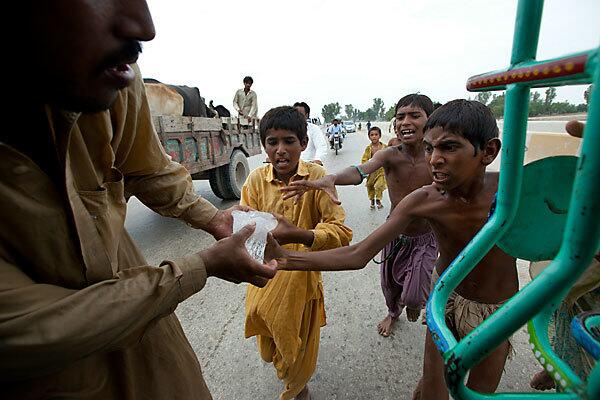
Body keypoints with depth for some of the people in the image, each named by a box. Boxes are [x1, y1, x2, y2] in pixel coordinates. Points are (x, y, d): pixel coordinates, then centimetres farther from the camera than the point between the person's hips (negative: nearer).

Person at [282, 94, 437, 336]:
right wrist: (331, 178, -61)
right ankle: (392, 313, 57)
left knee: (413, 297, -4)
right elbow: (361, 171, -42)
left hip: (426, 239, -1)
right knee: (389, 283, 20)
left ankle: (414, 301, 38)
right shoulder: (390, 155, -21)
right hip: (394, 234, 1)